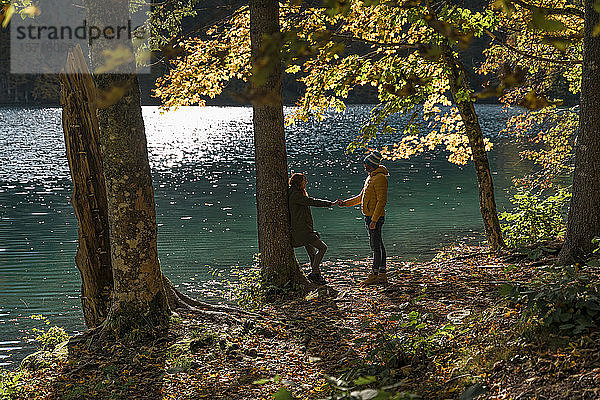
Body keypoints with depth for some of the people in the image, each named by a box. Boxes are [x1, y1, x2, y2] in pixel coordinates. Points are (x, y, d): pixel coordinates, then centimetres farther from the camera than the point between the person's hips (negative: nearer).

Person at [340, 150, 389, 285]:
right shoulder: (370, 178, 17)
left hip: (376, 217, -10)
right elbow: (362, 197, 26)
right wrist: (346, 203, 18)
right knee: (378, 245, 11)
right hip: (369, 217, 10)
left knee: (376, 246, -7)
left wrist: (374, 220, -24)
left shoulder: (380, 178, -15)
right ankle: (382, 275, 15)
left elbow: (382, 201, -20)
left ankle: (375, 274, -4)